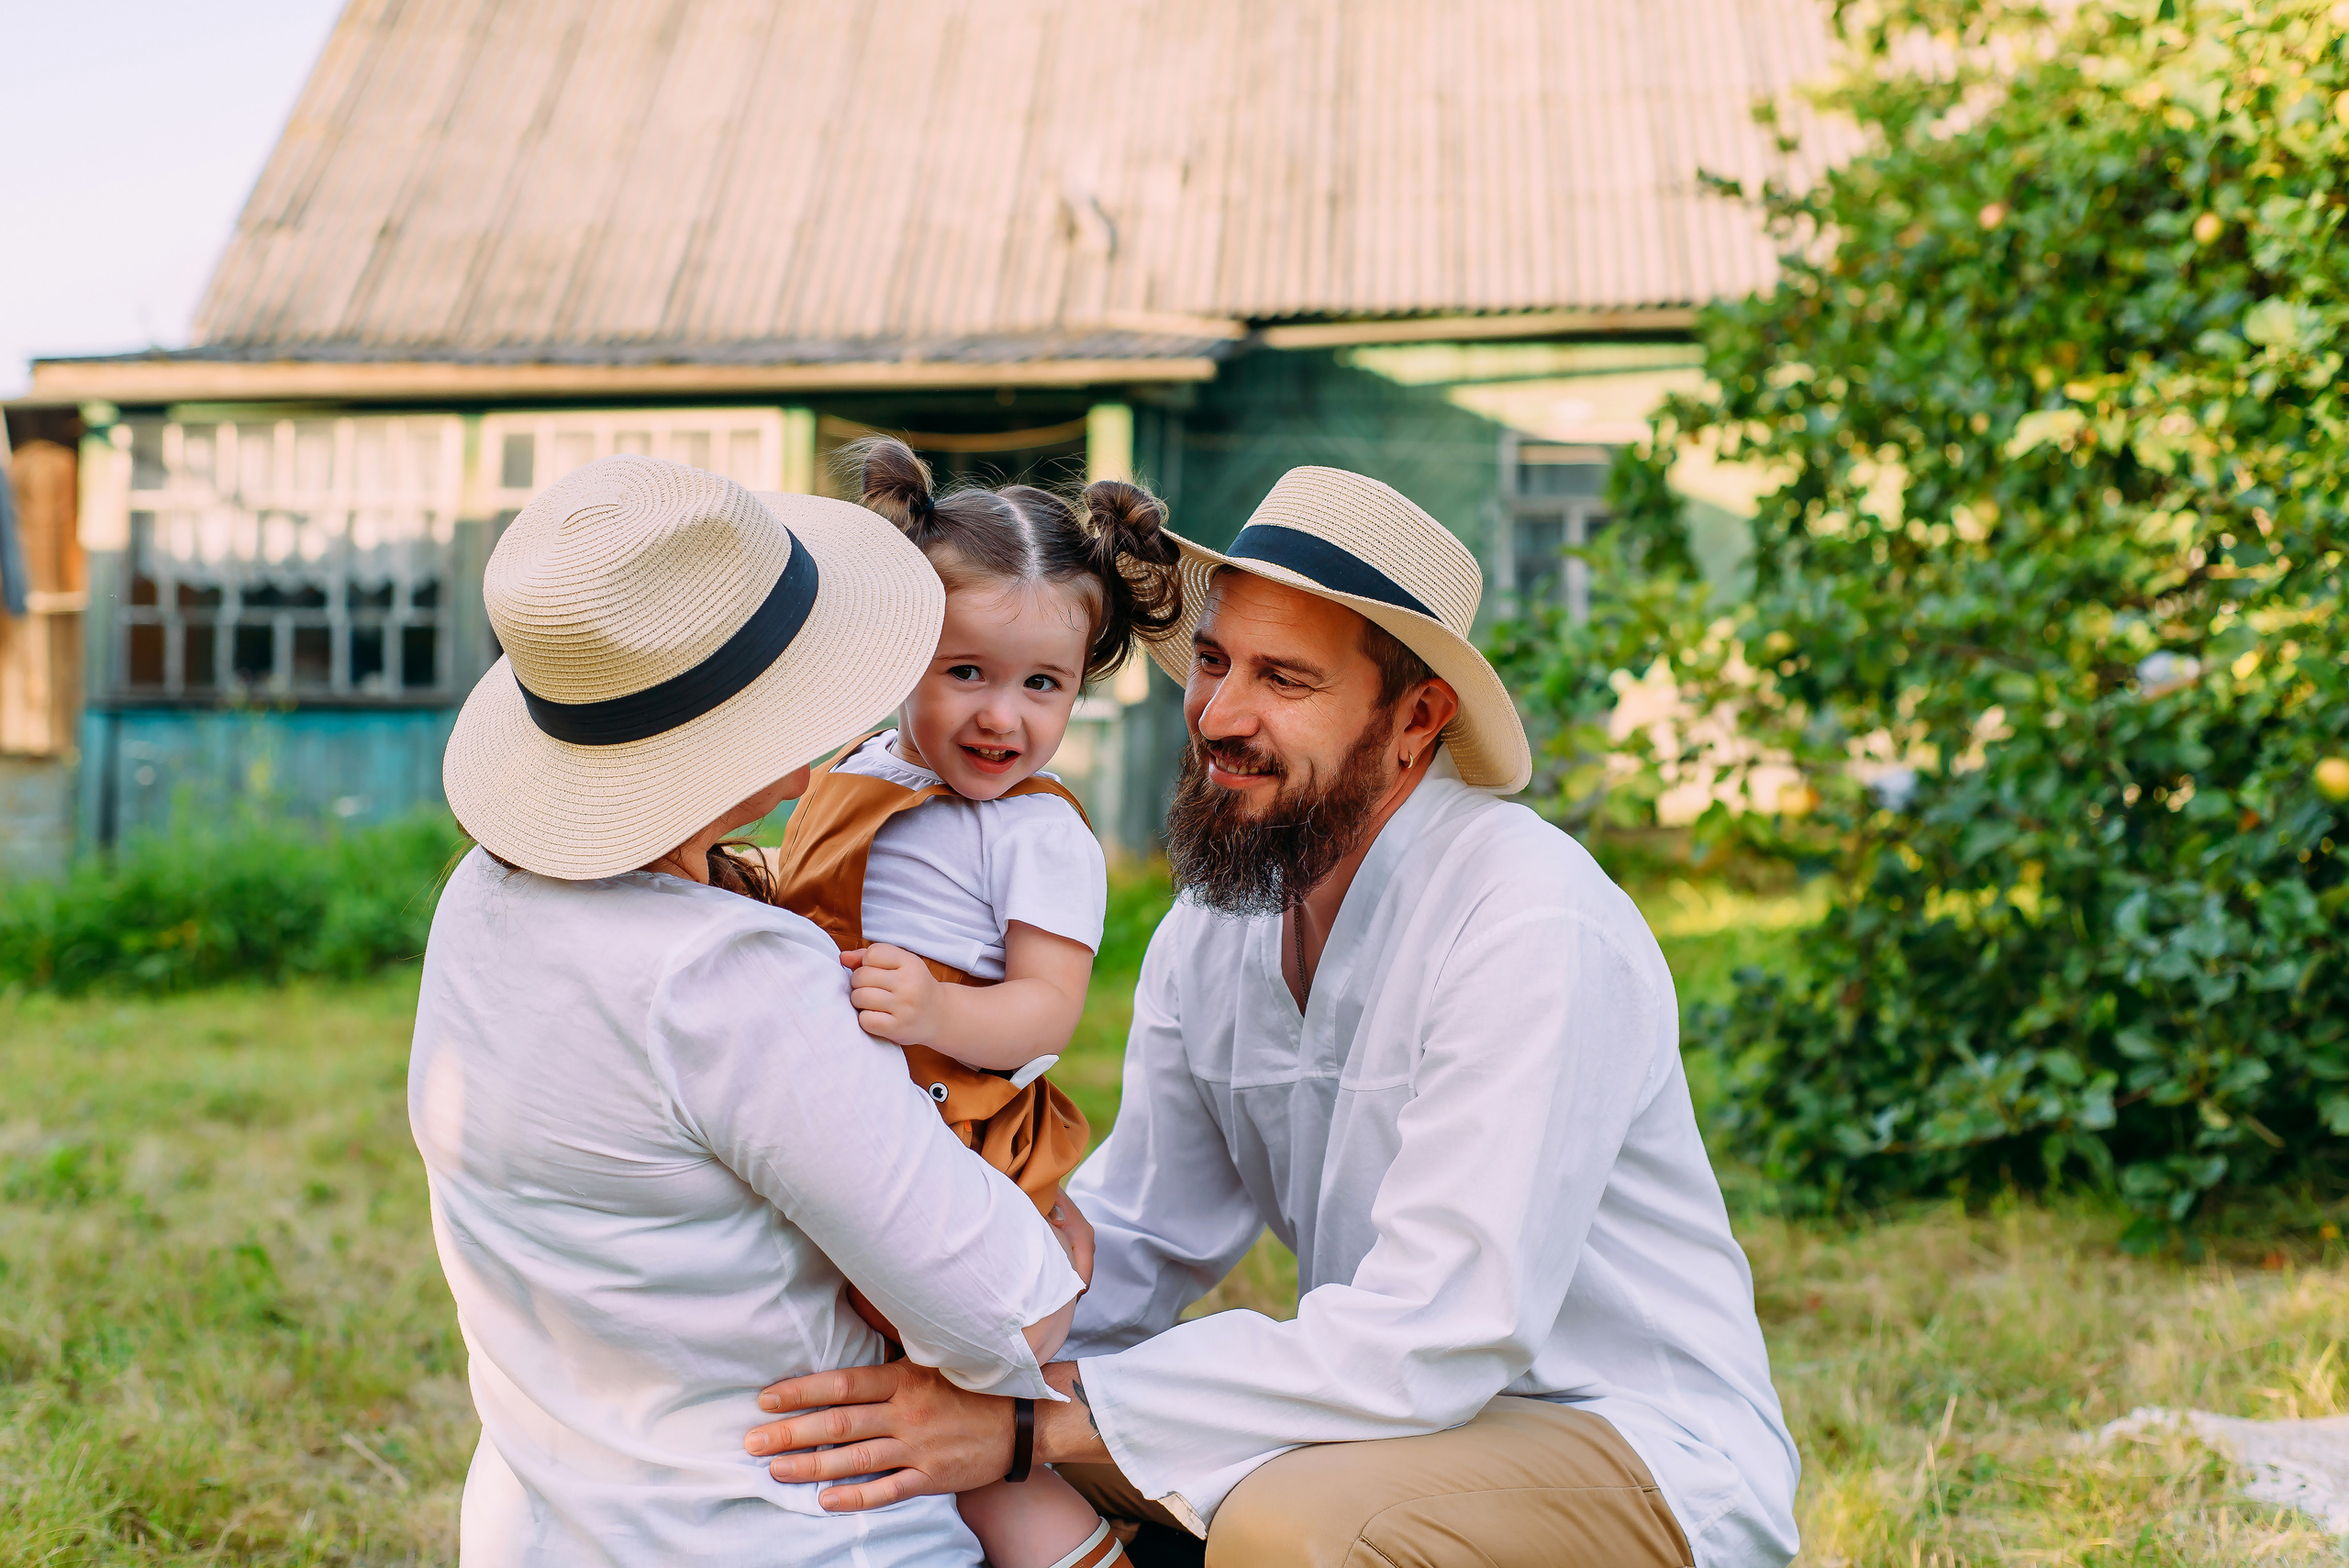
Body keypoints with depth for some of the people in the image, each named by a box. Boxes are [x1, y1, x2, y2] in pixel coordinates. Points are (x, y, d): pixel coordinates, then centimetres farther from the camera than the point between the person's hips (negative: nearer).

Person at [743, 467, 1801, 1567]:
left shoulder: (1535, 931, -24)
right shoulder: (1211, 931, 0)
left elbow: (1430, 1340, -29)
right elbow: (1134, 1241, 6)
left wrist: (1037, 1417, -32)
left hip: (1638, 1453, -6)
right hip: (1398, 1405, 6)